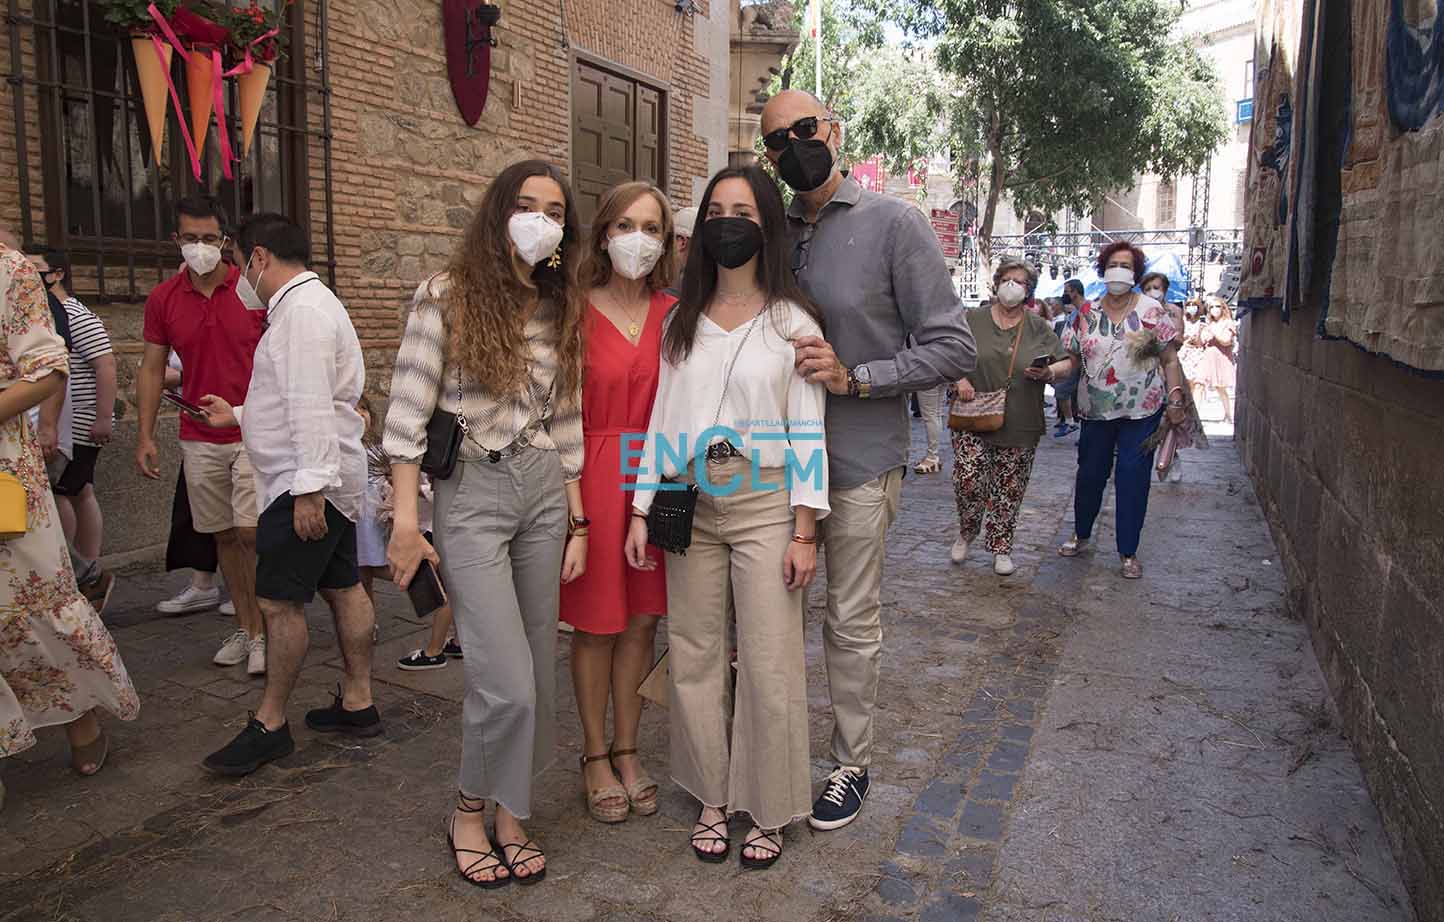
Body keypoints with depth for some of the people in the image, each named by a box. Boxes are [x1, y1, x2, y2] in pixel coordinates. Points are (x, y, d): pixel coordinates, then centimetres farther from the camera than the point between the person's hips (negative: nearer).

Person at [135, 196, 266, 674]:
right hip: (199, 440, 4)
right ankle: (245, 628, 21)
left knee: (252, 533, -9)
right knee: (224, 536, 9)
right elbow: (152, 369, 9)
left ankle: (265, 634, 4)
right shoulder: (162, 299, 4)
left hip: (254, 433, -3)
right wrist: (145, 436, 3)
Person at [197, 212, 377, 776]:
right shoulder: (307, 303, 19)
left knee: (278, 601, -5)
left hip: (303, 482, -11)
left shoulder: (302, 309, -16)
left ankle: (269, 724, 5)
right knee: (342, 588, 13)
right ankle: (357, 703, 23)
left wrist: (309, 487, -28)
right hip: (325, 478, 11)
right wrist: (237, 415, 31)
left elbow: (311, 404, -25)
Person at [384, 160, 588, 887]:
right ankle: (469, 813, 18)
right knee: (506, 681, -9)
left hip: (546, 492, 5)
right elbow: (407, 412, -8)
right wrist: (406, 521, -12)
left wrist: (576, 520, 9)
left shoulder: (563, 309, 9)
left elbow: (566, 419, 11)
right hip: (471, 495, -5)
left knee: (536, 674, 9)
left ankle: (511, 814, 28)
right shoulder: (447, 297, -5)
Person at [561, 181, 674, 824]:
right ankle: (595, 757, 24)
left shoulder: (674, 315, 6)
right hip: (593, 476, -3)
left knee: (642, 619, 11)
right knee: (596, 622, 6)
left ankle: (627, 751, 28)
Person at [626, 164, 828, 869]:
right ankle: (713, 798, 26)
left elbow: (806, 430, -4)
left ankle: (768, 810, 19)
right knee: (695, 658, 9)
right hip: (689, 507, 4)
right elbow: (664, 419, 10)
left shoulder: (793, 322, 0)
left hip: (764, 505, -3)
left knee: (769, 665, 1)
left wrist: (804, 530, -8)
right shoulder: (681, 321, 10)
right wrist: (641, 510, 4)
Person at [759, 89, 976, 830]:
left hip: (858, 460, -4)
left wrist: (855, 377, -19)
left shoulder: (894, 224, -7)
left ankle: (851, 763, 26)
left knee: (851, 622, 7)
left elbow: (953, 348, -10)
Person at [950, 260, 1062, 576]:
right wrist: (960, 379, -12)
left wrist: (1045, 373, -13)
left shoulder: (1039, 327, 6)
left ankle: (1001, 548, 23)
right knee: (967, 479, -11)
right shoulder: (973, 320, 3)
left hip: (1019, 426, 1)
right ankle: (967, 531, 18)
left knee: (1009, 490, 6)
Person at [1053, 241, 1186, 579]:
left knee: (1133, 479, 0)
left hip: (1141, 411, -2)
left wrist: (1176, 399, -9)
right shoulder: (1087, 314, 3)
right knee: (1090, 473, 12)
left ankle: (1129, 553, 12)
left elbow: (1170, 359, -2)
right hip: (1096, 410, 2)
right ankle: (1080, 535, 33)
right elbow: (1073, 359, 3)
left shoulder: (1151, 310, -2)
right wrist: (1050, 371, -17)